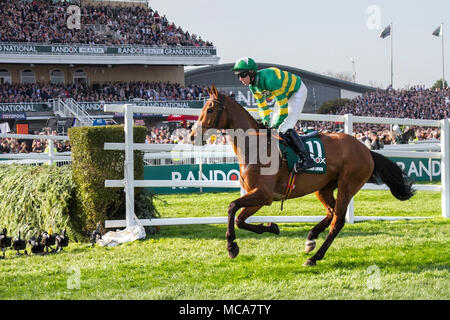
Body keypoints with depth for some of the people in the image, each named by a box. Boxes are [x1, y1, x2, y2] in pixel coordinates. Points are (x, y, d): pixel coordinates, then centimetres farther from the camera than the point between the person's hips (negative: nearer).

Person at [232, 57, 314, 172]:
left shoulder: (269, 79, -37)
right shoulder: (253, 86, -9)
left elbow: (282, 104, -31)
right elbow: (261, 105, 7)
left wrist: (277, 124, -23)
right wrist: (266, 122, -3)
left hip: (297, 91, -9)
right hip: (284, 94, 9)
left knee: (285, 129, -20)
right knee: (273, 128, 7)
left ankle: (306, 159, -19)